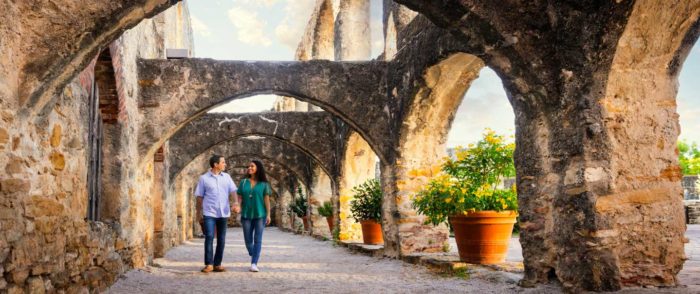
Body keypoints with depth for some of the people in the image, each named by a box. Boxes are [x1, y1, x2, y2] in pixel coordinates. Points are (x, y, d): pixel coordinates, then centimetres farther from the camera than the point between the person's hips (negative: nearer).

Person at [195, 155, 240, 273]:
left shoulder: (226, 177, 8)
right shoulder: (204, 178, 0)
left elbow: (233, 191, 1)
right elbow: (199, 197, 4)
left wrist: (235, 203, -18)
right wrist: (199, 214, 3)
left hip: (223, 213, 4)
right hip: (209, 213, -3)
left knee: (221, 240, 6)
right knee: (209, 237, -14)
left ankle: (217, 264, 15)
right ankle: (209, 264, -7)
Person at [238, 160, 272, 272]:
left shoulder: (263, 184, 1)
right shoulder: (243, 182, 7)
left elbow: (266, 199, 0)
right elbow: (239, 198, 6)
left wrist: (268, 214, -4)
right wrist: (238, 213, -3)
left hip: (260, 215, -2)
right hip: (246, 215, 2)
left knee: (257, 240, -6)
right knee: (248, 239, 7)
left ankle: (254, 264, -6)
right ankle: (253, 257, 31)